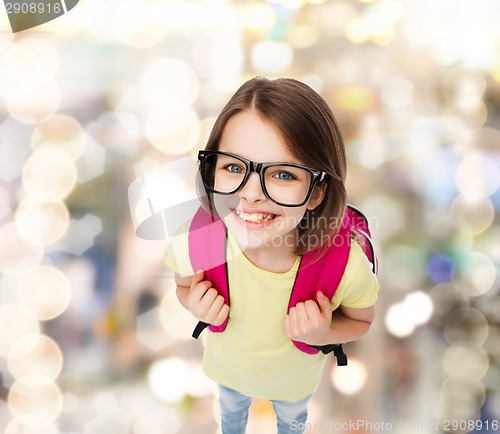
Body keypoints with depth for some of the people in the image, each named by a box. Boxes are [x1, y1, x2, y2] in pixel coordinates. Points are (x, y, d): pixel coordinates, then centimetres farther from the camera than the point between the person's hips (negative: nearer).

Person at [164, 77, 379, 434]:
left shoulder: (346, 265, -40)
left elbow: (361, 320, -16)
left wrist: (323, 334, -36)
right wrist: (199, 306, -33)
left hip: (296, 379, 0)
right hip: (228, 370, 1)